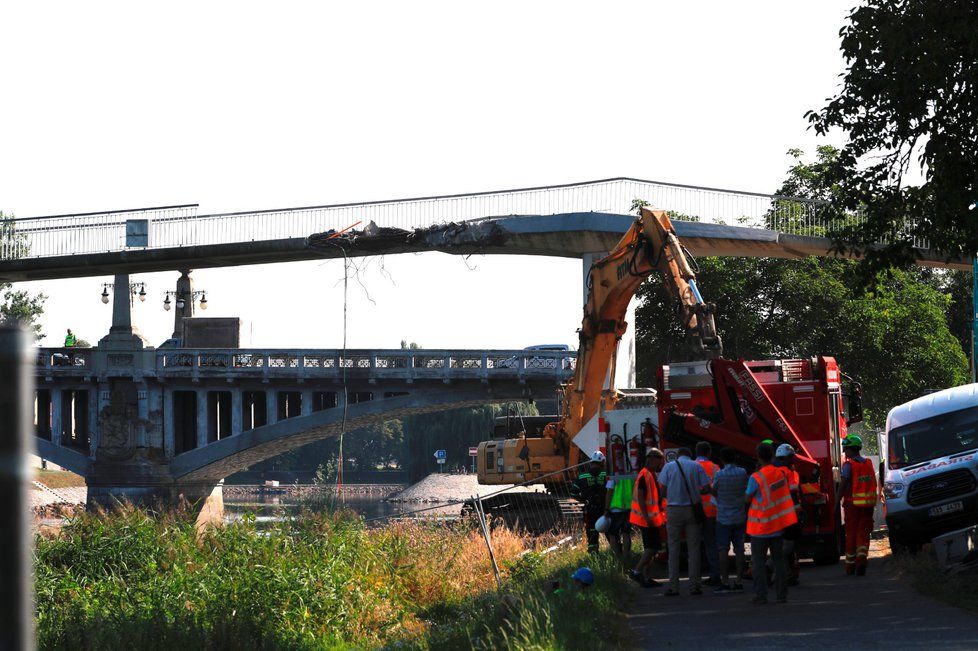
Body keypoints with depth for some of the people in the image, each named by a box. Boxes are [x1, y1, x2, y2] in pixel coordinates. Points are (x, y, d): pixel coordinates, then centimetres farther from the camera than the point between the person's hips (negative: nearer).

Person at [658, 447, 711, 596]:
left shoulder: (669, 466, 2)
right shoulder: (697, 466, 3)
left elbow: (663, 491, -2)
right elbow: (706, 489, -2)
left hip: (674, 510, -1)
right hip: (693, 510, 1)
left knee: (674, 549, 3)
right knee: (693, 548, 6)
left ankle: (673, 586, -1)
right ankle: (694, 585, 3)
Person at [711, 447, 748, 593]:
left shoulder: (719, 475, -12)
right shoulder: (742, 473, -4)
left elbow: (714, 492, 0)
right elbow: (746, 490, 7)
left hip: (724, 517, -3)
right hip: (739, 517, 3)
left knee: (723, 550, 0)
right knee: (739, 549, 8)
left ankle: (725, 581, -4)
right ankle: (738, 581, 8)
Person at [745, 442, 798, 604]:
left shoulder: (756, 478, -16)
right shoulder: (780, 474, 2)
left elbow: (747, 499, -8)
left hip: (761, 527, -5)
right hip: (778, 525, 5)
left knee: (758, 561, 2)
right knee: (778, 560, 11)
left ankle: (761, 594, -3)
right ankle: (782, 594, 10)